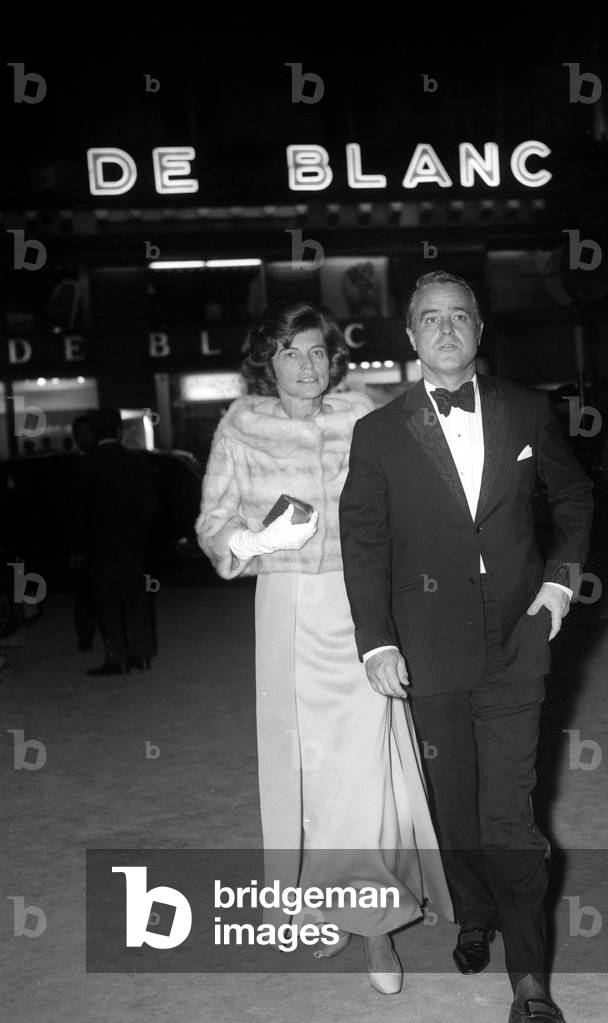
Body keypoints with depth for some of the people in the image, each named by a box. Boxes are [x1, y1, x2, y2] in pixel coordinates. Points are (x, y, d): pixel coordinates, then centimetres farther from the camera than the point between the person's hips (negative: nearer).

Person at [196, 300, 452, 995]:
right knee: (302, 760, 7)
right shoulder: (241, 426, 0)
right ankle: (326, 904, 26)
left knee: (366, 759, -3)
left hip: (360, 606, 0)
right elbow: (212, 521, 2)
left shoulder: (361, 418, 0)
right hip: (287, 609, 1)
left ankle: (375, 924, 10)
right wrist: (245, 541, -20)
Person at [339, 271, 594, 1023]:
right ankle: (474, 918, 37)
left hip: (515, 640, 0)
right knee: (455, 802, 13)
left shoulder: (527, 412, 2)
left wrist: (562, 573, 4)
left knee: (510, 807, -1)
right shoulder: (379, 433, -2)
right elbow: (363, 542, -1)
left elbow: (573, 494, 16)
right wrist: (376, 641, -6)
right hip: (431, 646, 0)